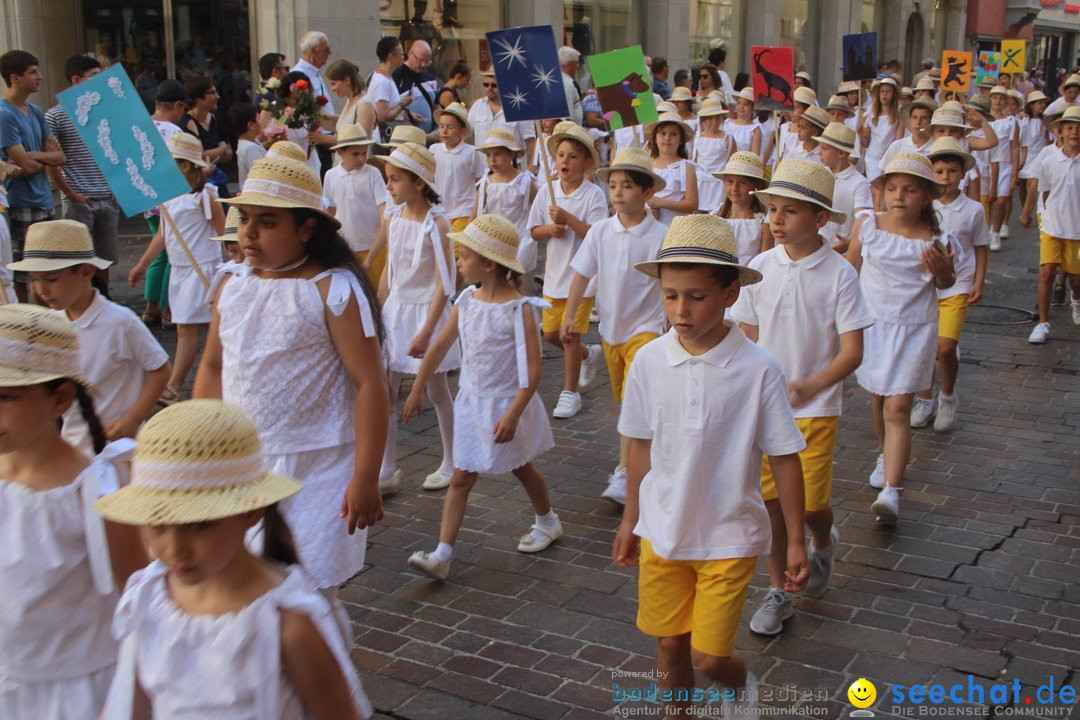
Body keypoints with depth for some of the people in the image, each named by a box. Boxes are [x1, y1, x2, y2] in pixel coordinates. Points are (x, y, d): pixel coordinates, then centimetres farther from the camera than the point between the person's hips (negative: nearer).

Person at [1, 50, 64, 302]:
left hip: (45, 203, 8)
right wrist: (46, 157, 1)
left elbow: (60, 157, 7)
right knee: (23, 279, -3)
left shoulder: (36, 112, 12)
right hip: (22, 207, -8)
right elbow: (26, 165, -18)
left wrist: (35, 157, -10)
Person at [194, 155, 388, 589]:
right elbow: (212, 369, 15)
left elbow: (370, 384, -15)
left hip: (313, 469, -5)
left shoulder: (333, 290, -13)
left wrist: (365, 479, -18)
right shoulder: (232, 286, 5)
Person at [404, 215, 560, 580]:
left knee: (521, 467, 18)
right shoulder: (466, 302, -3)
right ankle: (442, 555, -1)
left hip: (506, 404, -4)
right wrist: (417, 390, 13)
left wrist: (513, 414, -29)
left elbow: (532, 371, -23)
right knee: (461, 478, 1)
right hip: (472, 401, 5)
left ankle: (547, 522, 44)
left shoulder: (519, 309, -21)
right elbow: (439, 346, 8)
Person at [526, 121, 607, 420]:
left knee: (570, 333, -3)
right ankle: (588, 355, 41)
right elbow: (533, 231, 6)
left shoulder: (594, 194, -12)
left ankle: (570, 392, 11)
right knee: (551, 333, 12)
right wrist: (549, 229, -15)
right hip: (555, 272, 5)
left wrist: (568, 218, -27)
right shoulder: (547, 191, 1)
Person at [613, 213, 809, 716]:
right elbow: (642, 446, 4)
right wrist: (631, 519, 12)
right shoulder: (650, 361, -9)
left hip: (729, 539, -3)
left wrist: (796, 541, -4)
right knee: (669, 646, 15)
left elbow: (784, 459, -9)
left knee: (710, 657, 3)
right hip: (662, 533, 3)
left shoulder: (758, 370, -18)